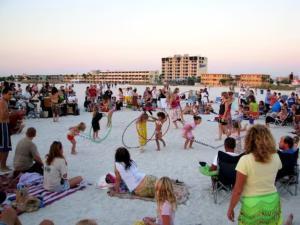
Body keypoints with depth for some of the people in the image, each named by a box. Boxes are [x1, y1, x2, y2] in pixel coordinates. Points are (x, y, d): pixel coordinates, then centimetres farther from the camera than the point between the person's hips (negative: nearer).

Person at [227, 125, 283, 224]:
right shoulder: (275, 157, -8)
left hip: (252, 205, -3)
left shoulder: (245, 160, -21)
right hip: (272, 202, 4)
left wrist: (231, 208, -4)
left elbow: (238, 190, -16)